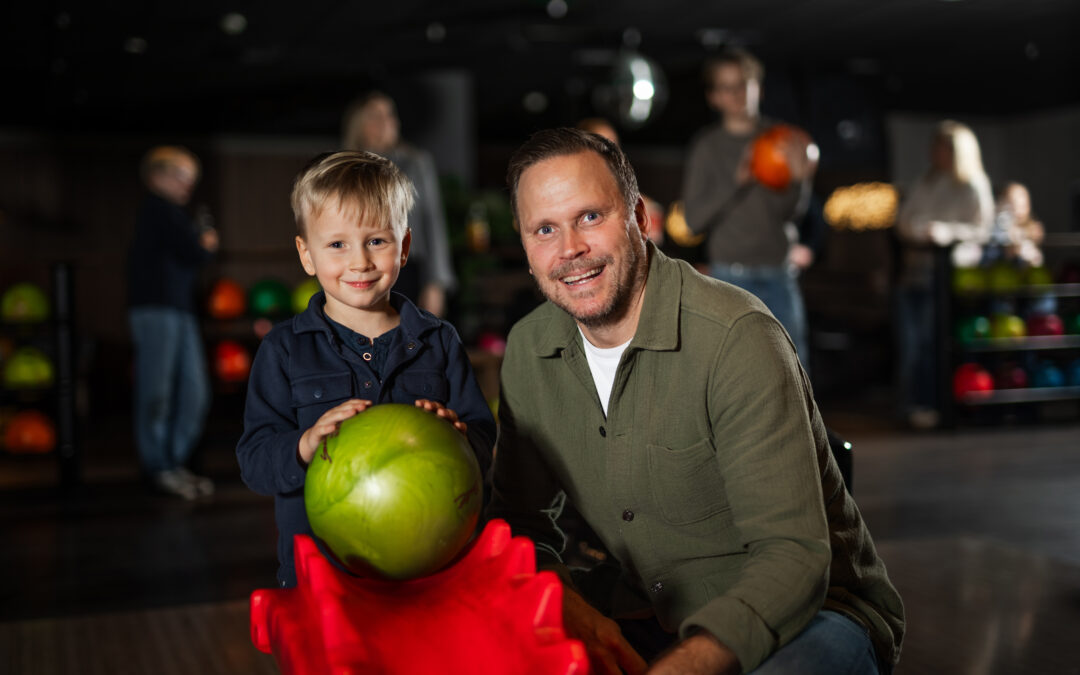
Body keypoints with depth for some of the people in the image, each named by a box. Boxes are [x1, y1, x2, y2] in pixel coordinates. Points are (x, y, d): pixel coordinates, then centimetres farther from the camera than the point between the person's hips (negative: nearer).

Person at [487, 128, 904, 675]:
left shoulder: (737, 337, -23)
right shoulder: (529, 350, -1)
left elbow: (792, 556, -27)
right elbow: (519, 521, 5)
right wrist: (571, 611, -17)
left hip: (811, 606, -5)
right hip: (650, 612, 5)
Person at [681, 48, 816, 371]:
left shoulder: (781, 138, 5)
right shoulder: (707, 146, 2)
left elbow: (791, 212, -1)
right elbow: (694, 219, -4)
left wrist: (799, 179, -22)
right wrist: (736, 181, -17)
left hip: (779, 274, 2)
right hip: (731, 275, -2)